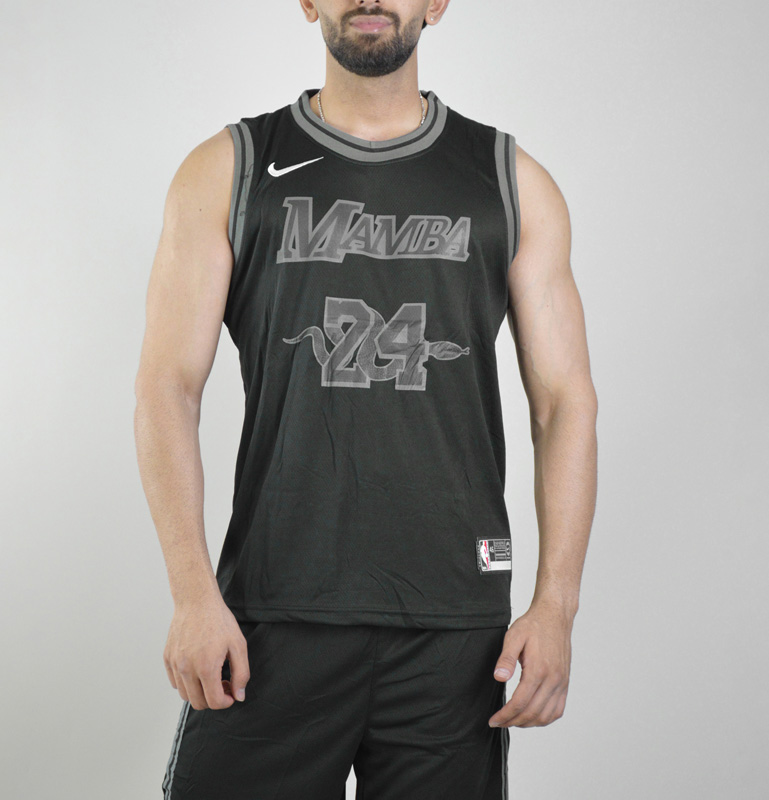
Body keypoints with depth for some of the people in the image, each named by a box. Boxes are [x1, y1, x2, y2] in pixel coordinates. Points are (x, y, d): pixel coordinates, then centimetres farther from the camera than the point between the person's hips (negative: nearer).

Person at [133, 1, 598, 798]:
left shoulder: (511, 182, 8)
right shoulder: (228, 171, 6)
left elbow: (564, 401, 6)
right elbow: (167, 386, 0)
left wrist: (557, 606, -4)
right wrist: (194, 595, -10)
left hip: (453, 626, 1)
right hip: (273, 613, -1)